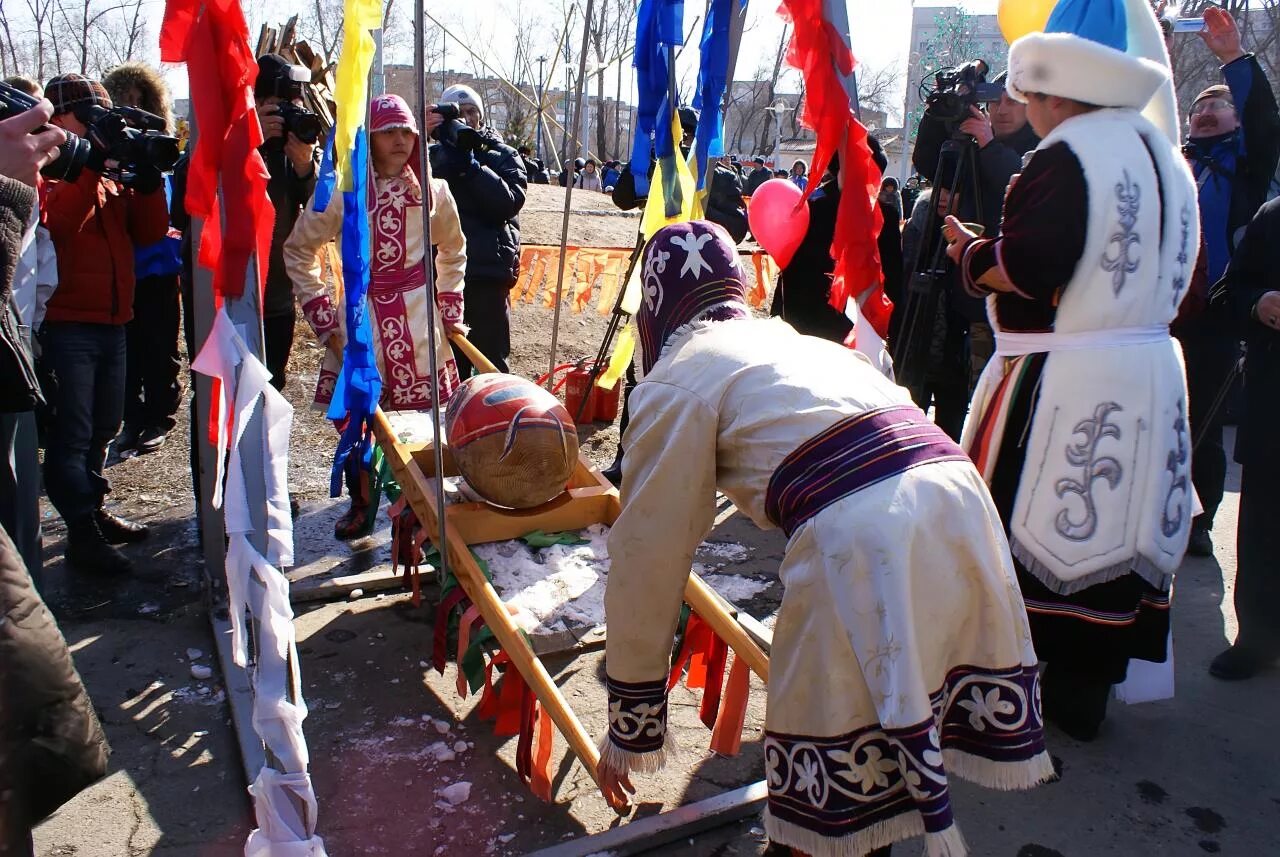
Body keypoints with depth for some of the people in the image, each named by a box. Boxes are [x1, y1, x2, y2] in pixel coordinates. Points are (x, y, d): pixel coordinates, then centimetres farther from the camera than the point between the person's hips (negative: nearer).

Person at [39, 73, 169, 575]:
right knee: (72, 435, -3)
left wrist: (147, 176, -4)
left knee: (102, 429, 17)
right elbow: (53, 222, -25)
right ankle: (82, 534, 3)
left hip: (112, 322, 8)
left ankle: (93, 510, 31)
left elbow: (149, 232, 9)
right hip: (65, 325, -8)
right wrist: (91, 165, -22)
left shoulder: (111, 173, 16)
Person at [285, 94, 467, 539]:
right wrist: (321, 312, 1)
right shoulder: (341, 190, -4)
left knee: (420, 412, 0)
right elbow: (299, 251, 6)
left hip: (418, 318, 1)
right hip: (360, 315, 0)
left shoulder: (433, 191, 2)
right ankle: (360, 503, 26)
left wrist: (449, 308, 11)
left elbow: (453, 251, 18)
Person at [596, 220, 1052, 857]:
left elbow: (647, 560, 11)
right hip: (959, 493, 8)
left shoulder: (677, 380, 10)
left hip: (861, 534, -8)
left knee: (830, 791, 12)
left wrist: (629, 728, 22)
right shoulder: (795, 339, 31)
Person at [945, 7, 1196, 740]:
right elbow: (1179, 278, 19)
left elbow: (1028, 268, -20)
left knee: (1028, 530, 3)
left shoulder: (1067, 155, -12)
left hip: (1066, 383, -8)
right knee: (1118, 530, 13)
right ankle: (1086, 691, 26)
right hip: (1151, 377, 8)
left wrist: (969, 252, -3)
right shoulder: (1165, 156, 15)